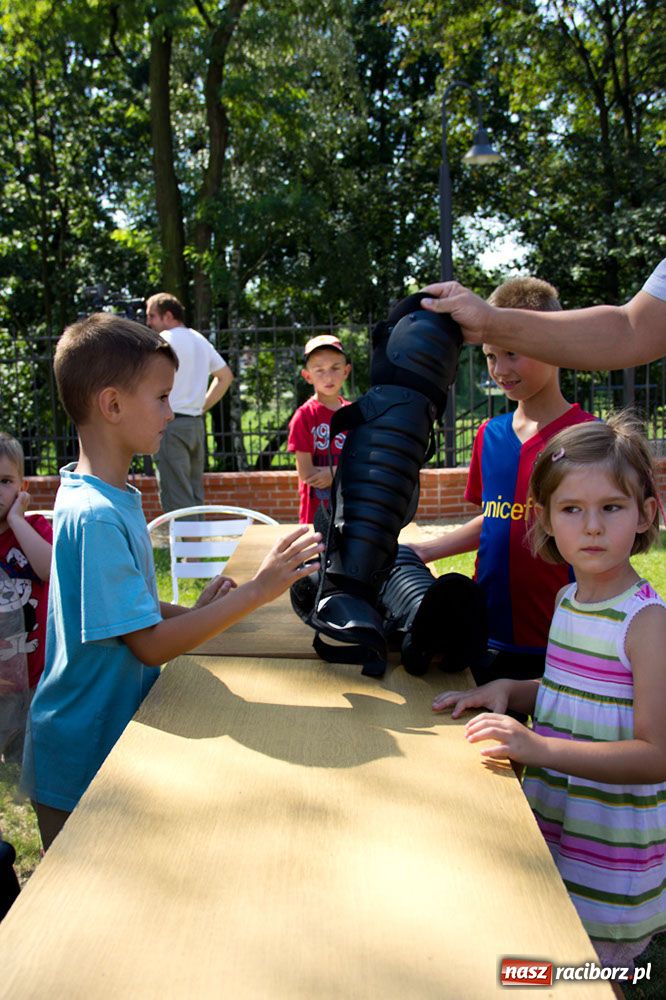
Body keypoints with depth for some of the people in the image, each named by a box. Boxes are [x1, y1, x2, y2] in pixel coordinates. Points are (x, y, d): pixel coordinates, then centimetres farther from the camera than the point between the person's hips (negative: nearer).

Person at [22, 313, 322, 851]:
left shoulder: (114, 498, 3)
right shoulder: (95, 516, -27)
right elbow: (150, 645, -26)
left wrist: (192, 610, 0)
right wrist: (255, 591, -26)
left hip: (115, 736, 8)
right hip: (81, 766, -8)